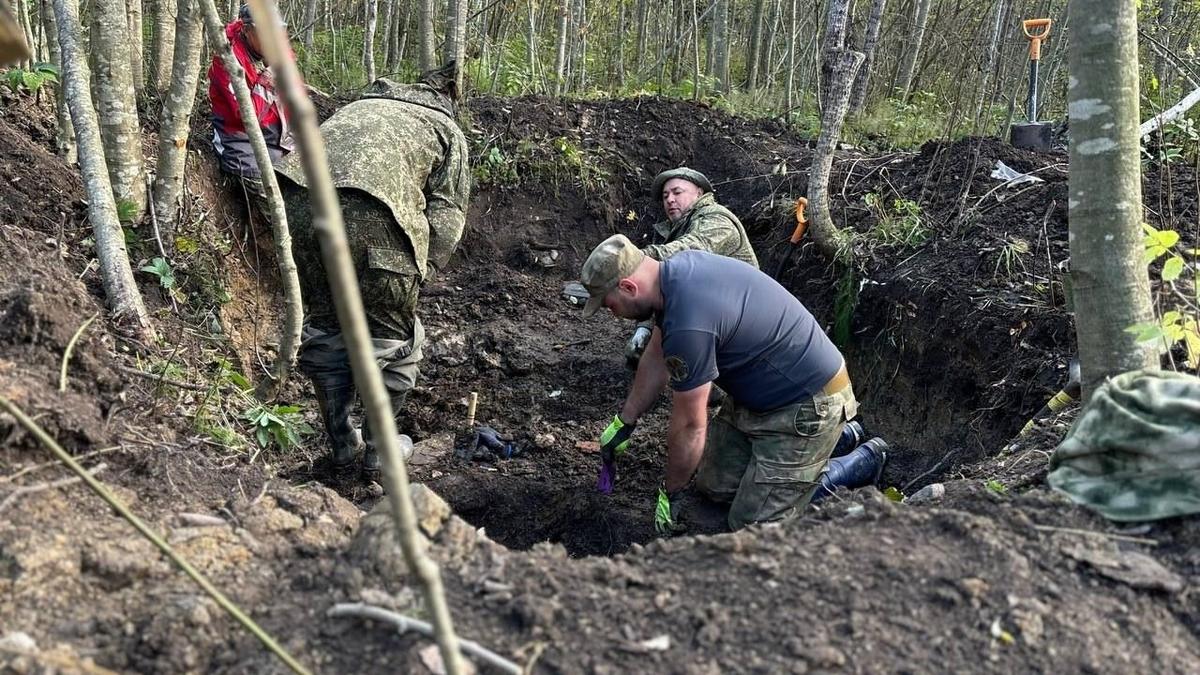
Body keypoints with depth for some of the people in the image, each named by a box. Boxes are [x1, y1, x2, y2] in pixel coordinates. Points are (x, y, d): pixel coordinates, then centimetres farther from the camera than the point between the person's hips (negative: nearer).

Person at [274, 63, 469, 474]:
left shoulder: (361, 105, 38)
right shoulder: (446, 130, 25)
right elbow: (447, 216, 12)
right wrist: (421, 271, 19)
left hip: (297, 197, 5)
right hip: (368, 212, -5)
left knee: (326, 324, 22)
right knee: (393, 334, 16)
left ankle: (340, 444, 31)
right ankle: (379, 447, 25)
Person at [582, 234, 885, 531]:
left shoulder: (688, 326, -34)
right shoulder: (676, 268, -4)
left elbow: (689, 426, -21)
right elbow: (657, 357, 11)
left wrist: (669, 494, -5)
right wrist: (623, 423, 17)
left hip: (810, 405, -9)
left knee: (751, 525, -5)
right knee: (714, 486, 13)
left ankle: (860, 464, 11)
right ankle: (835, 434, 24)